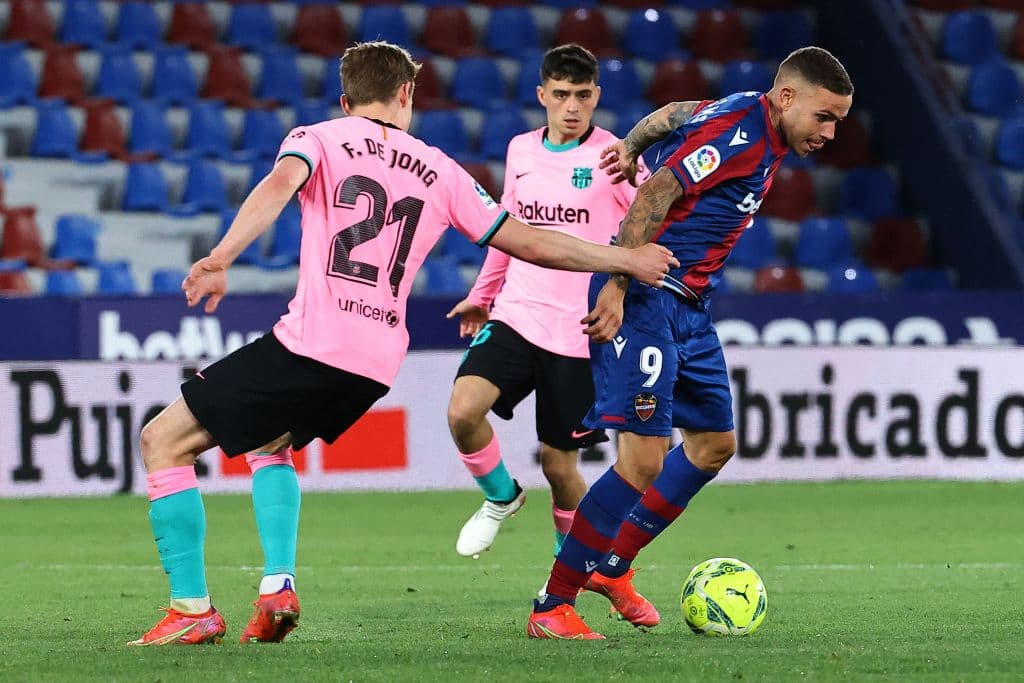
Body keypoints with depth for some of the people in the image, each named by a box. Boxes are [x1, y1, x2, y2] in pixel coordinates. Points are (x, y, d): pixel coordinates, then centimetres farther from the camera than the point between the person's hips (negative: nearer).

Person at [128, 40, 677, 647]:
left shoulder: (317, 138, 7)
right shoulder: (438, 171, 18)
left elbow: (280, 185, -16)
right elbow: (527, 242, 19)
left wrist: (221, 259, -31)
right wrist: (626, 259, 31)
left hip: (309, 343, -5)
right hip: (377, 366, 5)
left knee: (164, 440, 5)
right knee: (270, 445, 33)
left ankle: (193, 611, -4)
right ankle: (280, 587, 12)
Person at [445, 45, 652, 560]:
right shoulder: (521, 151, 10)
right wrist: (481, 295, 27)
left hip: (578, 334, -3)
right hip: (514, 318, 4)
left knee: (558, 464, 1)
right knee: (463, 410, -21)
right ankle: (501, 498, 8)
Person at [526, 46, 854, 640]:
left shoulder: (758, 129, 11)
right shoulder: (741, 132, -18)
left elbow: (675, 114, 23)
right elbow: (655, 195, -23)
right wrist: (618, 285, -26)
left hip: (689, 305, 11)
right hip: (645, 299, -11)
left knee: (714, 444, 17)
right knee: (643, 461, -16)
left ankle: (612, 566, 29)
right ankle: (552, 608, -10)